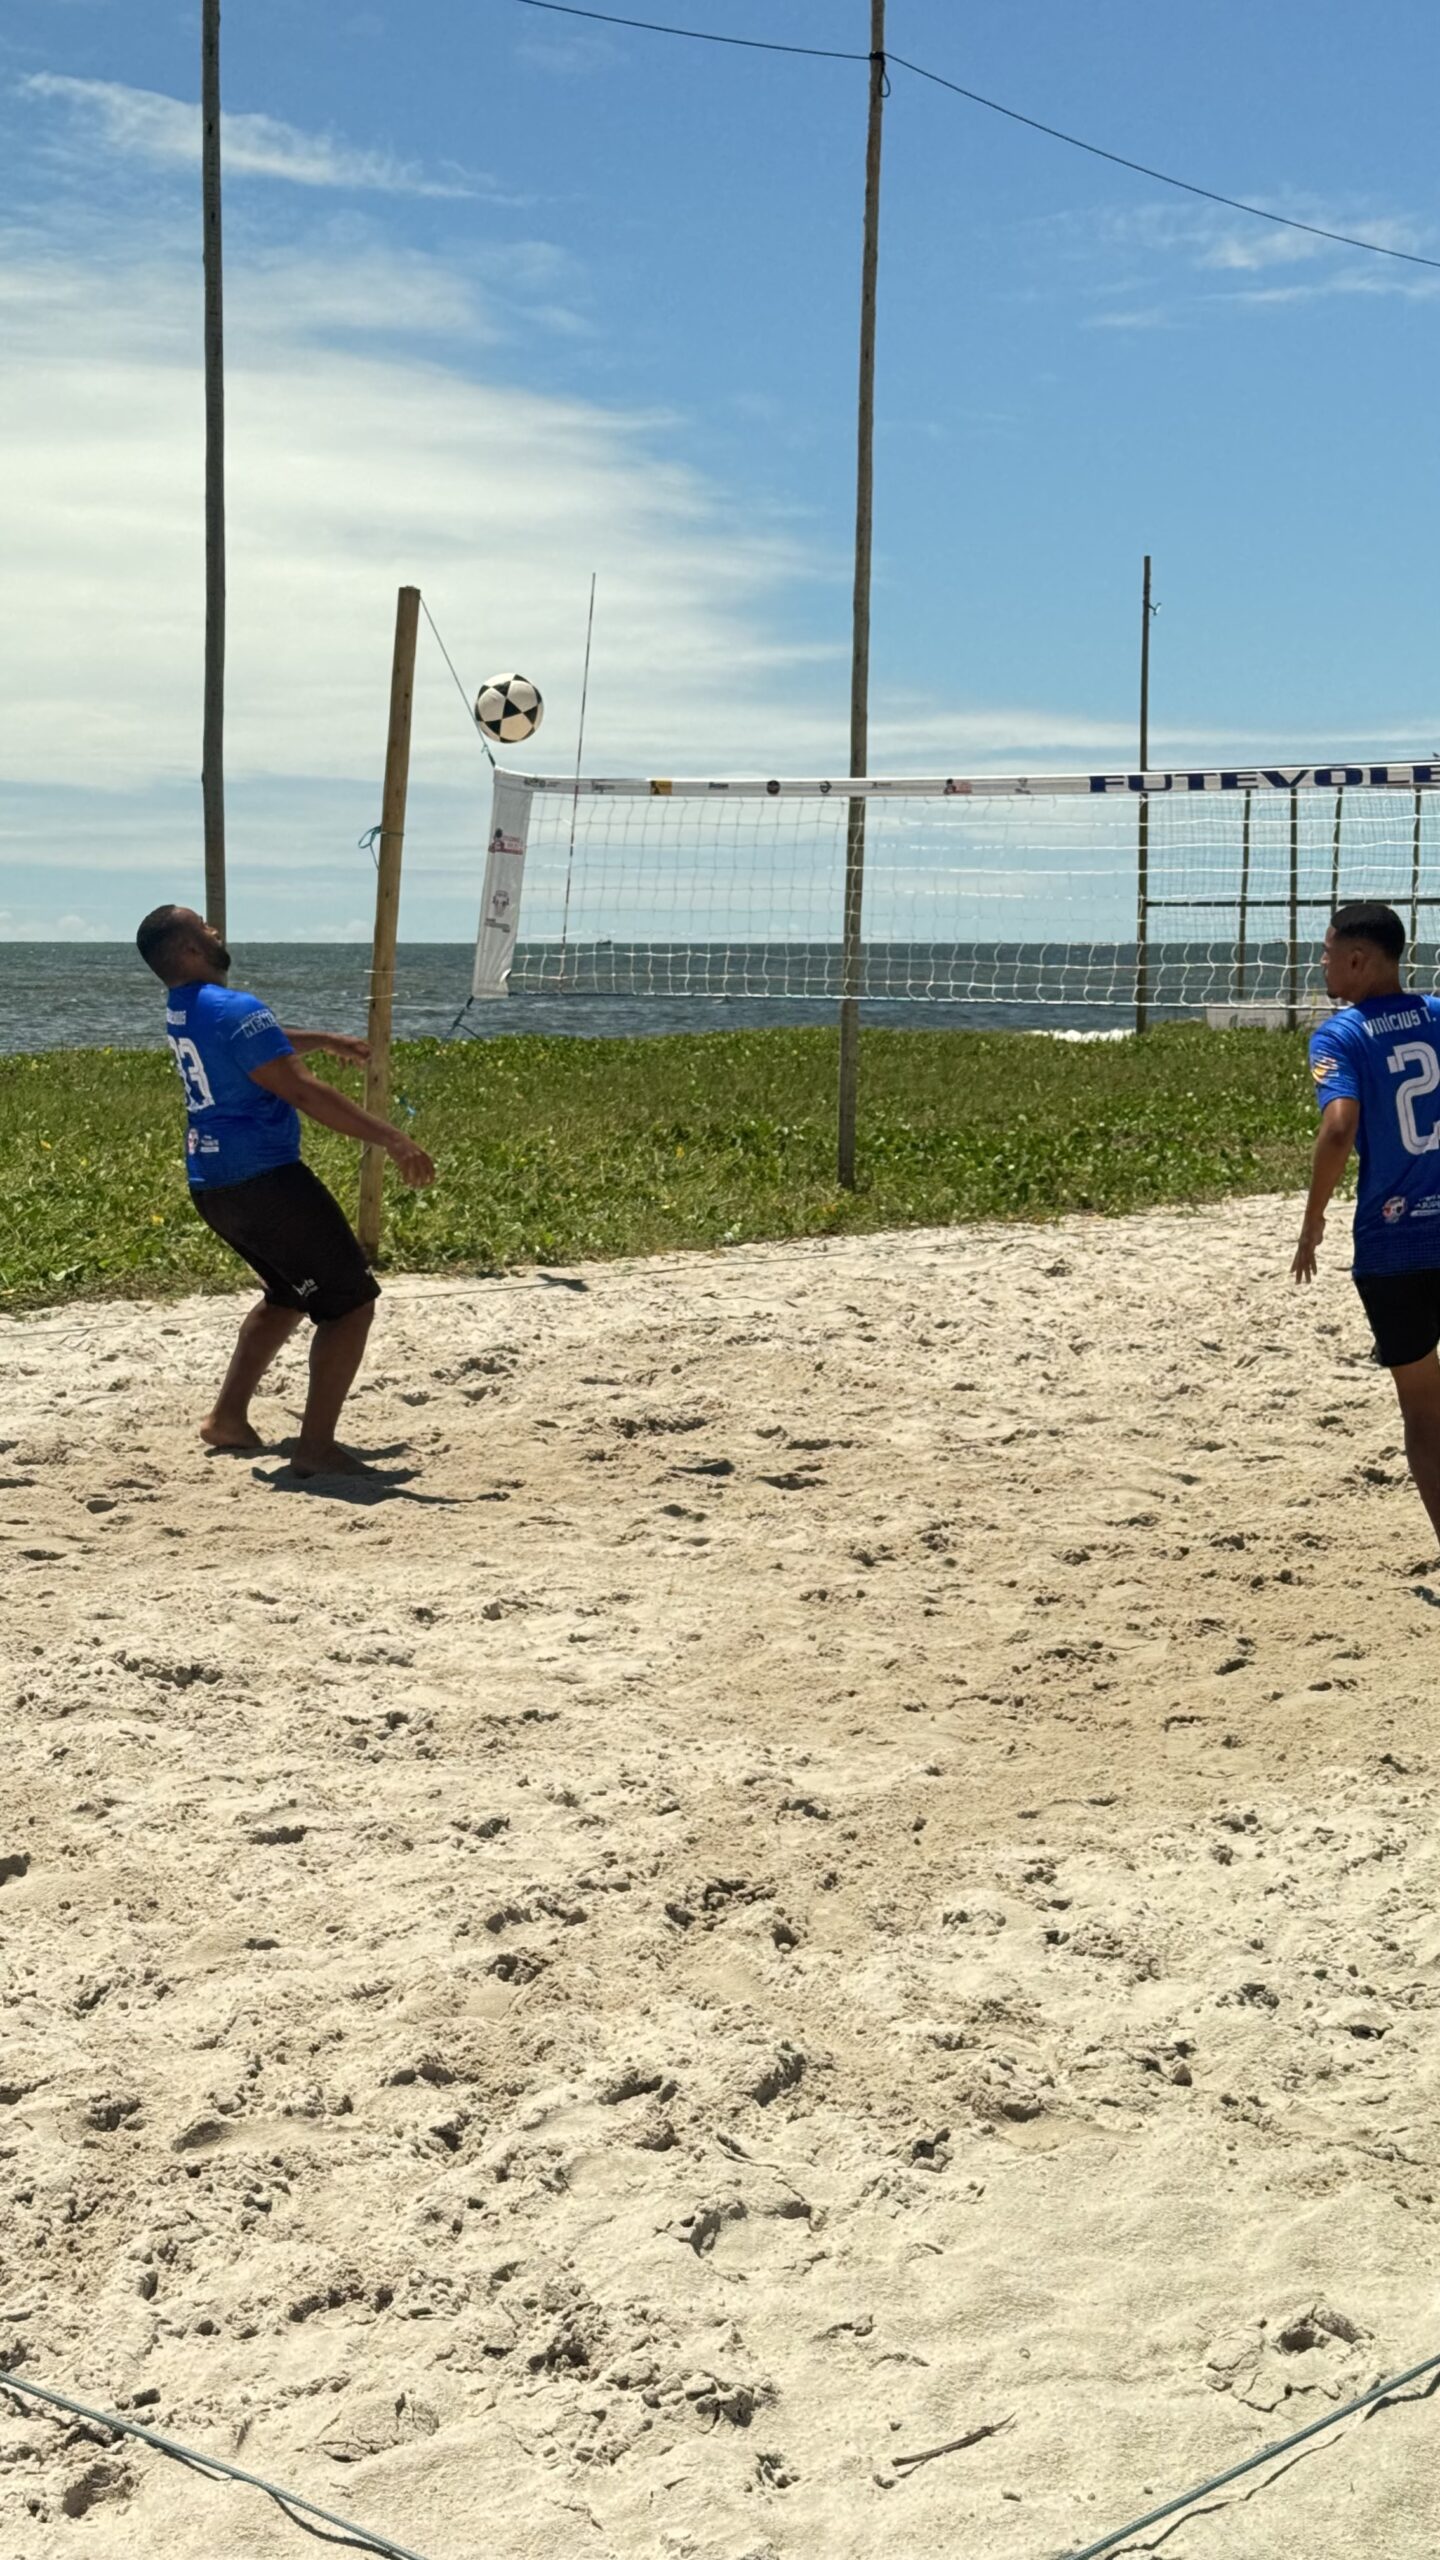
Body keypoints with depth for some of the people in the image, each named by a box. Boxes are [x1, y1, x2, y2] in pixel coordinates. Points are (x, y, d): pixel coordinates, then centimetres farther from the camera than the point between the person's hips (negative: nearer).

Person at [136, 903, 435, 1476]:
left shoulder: (180, 1010, 11)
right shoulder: (233, 1010, -19)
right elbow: (303, 1091, -25)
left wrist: (322, 1039, 42)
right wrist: (391, 1139, -25)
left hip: (211, 1185, 10)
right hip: (262, 1180, -10)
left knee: (291, 1294, 27)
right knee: (351, 1302, -3)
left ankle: (228, 1417, 25)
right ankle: (316, 1446, -8)